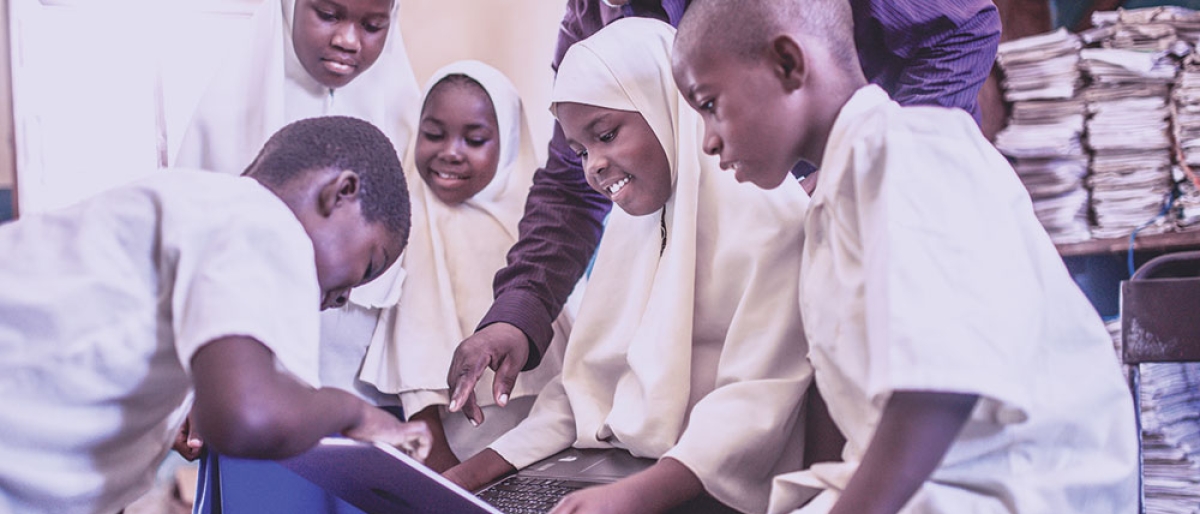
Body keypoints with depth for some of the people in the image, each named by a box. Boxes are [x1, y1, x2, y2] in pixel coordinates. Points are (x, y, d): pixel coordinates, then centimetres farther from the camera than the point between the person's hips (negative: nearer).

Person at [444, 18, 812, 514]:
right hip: (629, 474, 6)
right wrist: (478, 469, 1)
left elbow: (759, 400, -19)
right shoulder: (634, 214, 14)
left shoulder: (765, 211, -11)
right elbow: (591, 381, 12)